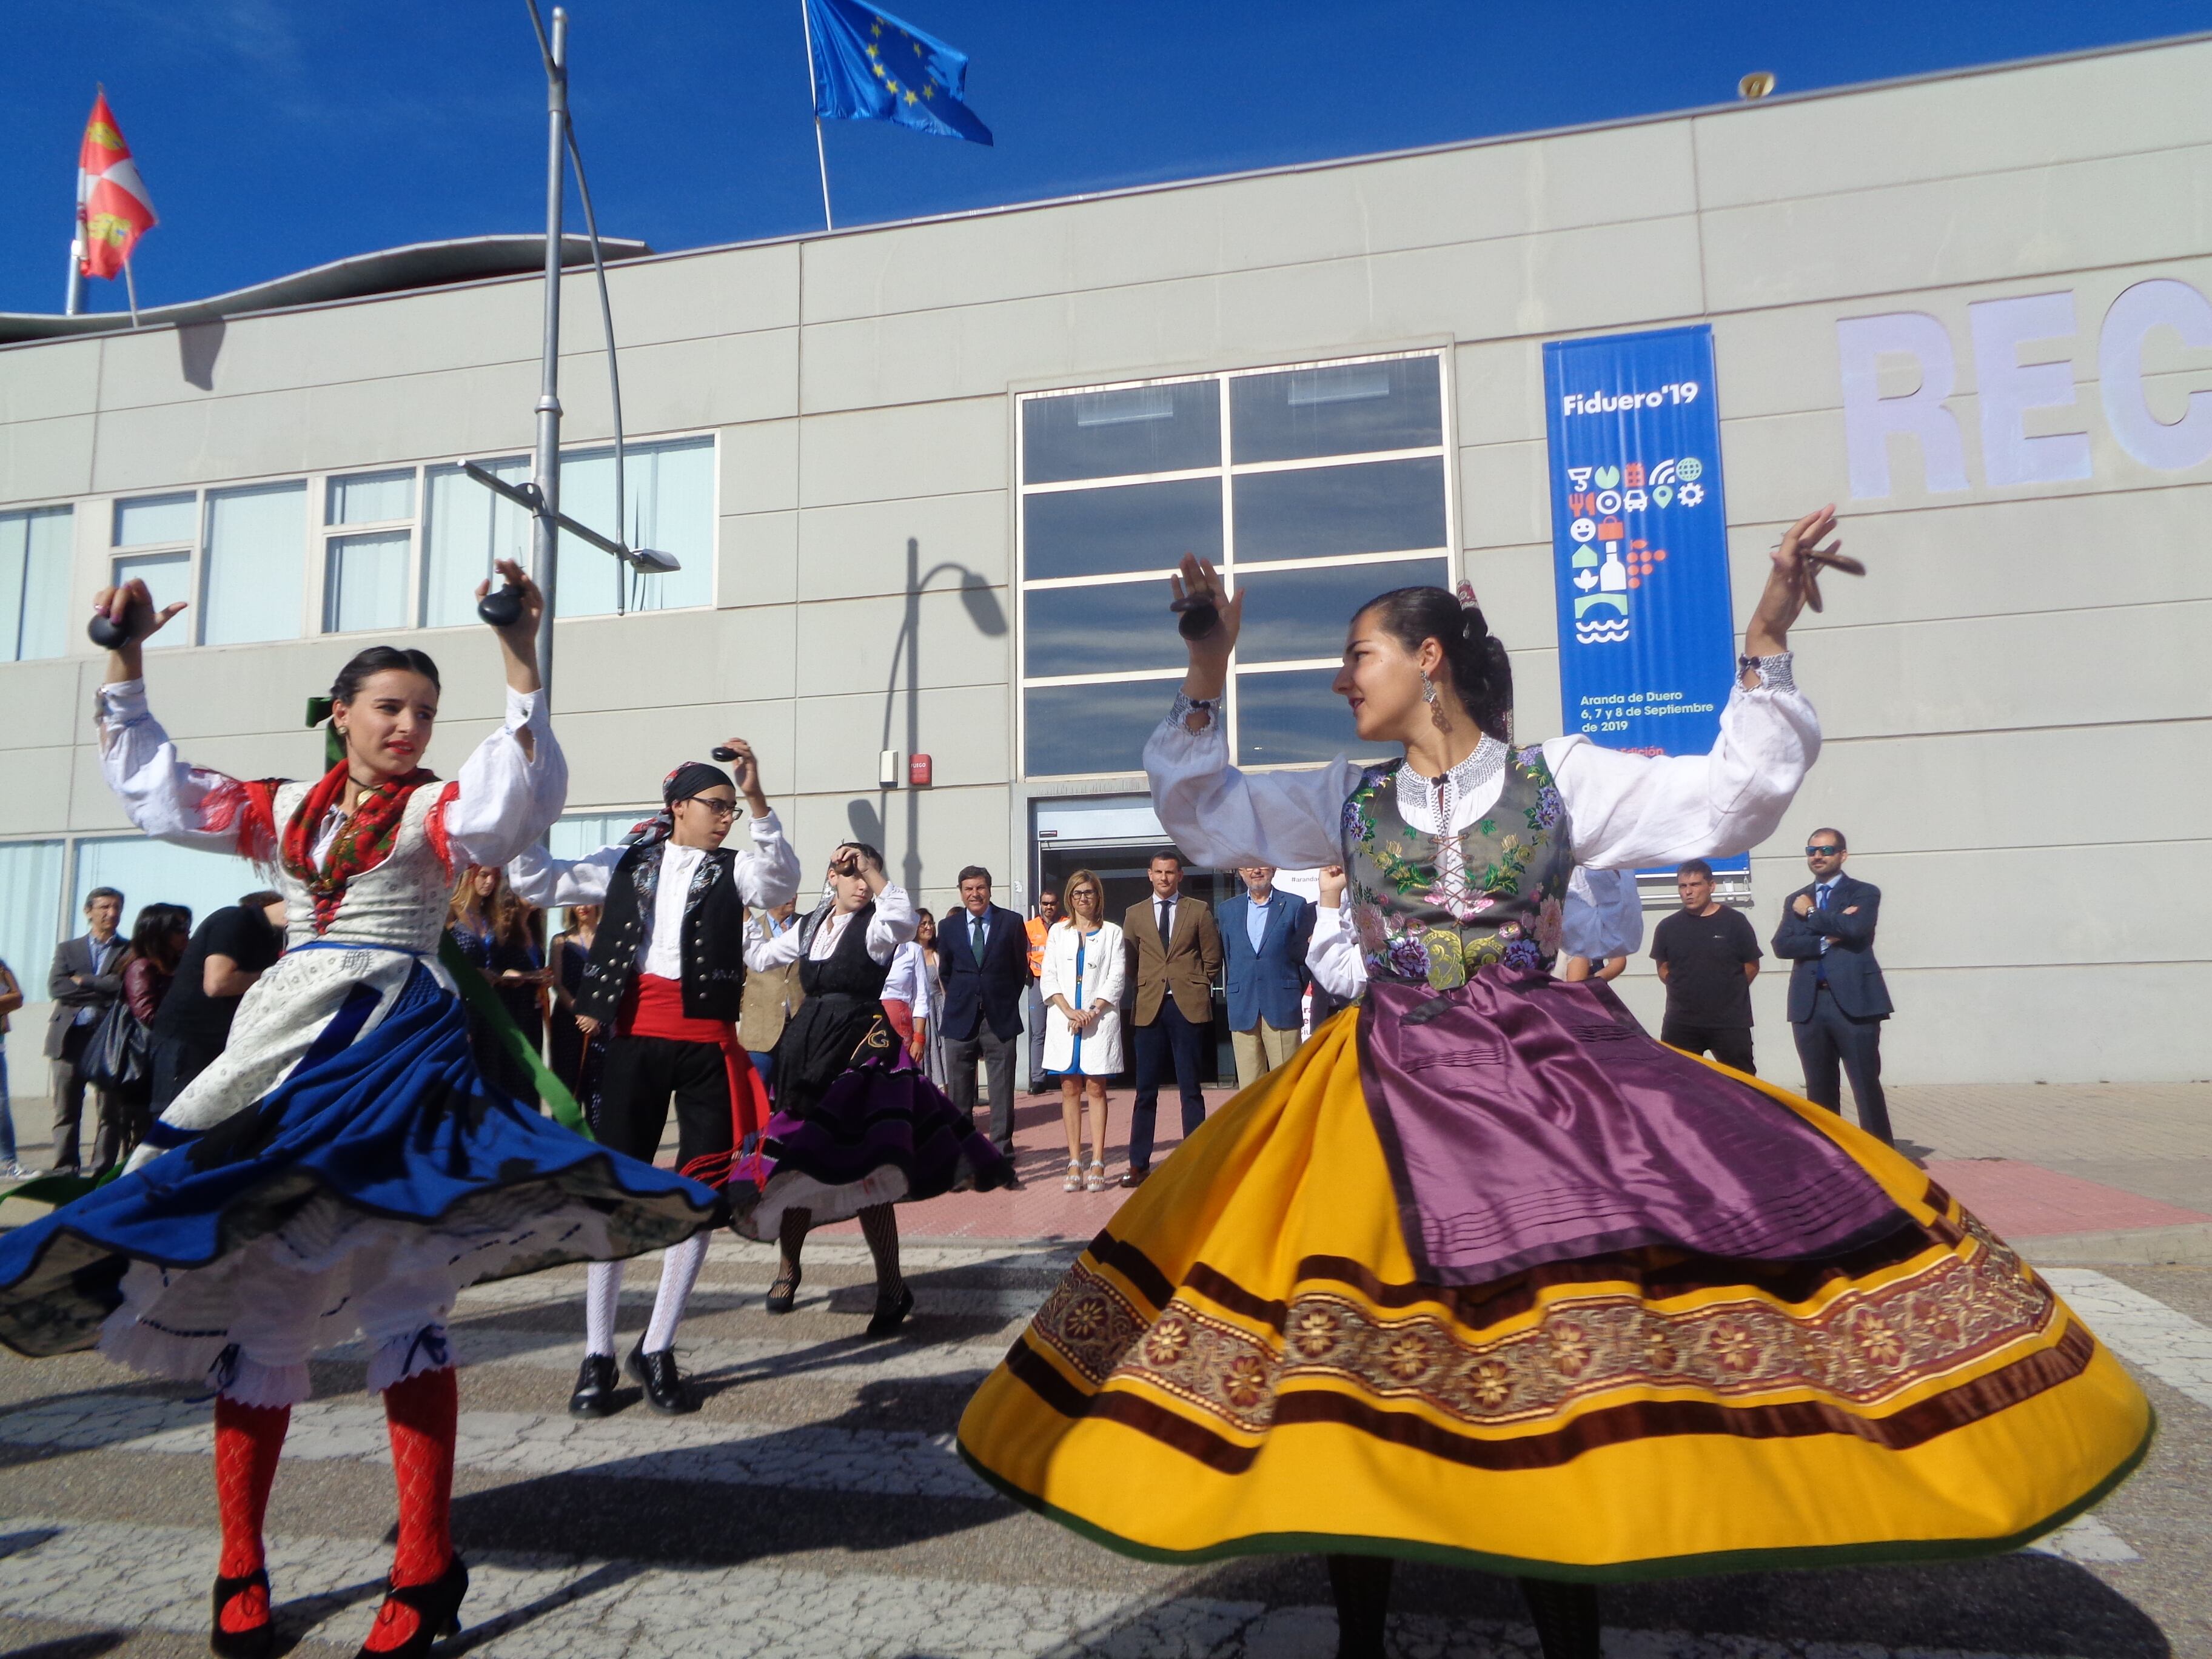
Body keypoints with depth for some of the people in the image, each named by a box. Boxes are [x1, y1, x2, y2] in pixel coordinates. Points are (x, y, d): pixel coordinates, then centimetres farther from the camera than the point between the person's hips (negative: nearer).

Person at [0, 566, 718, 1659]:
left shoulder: (437, 812, 1)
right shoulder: (286, 810, 17)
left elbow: (517, 800, -20)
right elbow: (154, 789, 25)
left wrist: (521, 664, -28)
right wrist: (124, 663, 20)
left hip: (392, 1052, -5)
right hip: (279, 1044, 5)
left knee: (399, 1294, -9)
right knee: (249, 1292, 7)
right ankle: (240, 1571, 20)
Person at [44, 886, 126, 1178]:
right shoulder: (67, 949, 13)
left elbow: (126, 986, -10)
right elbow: (56, 988, -2)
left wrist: (84, 982, -7)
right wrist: (103, 991, -9)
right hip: (70, 1037, 2)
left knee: (109, 1112, -2)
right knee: (66, 1112, 4)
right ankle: (64, 1170, 8)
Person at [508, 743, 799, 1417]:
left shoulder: (732, 870, 5)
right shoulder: (628, 862, 10)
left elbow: (781, 880, -16)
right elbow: (536, 881, 11)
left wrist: (756, 797, -28)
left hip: (707, 1045, 0)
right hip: (636, 1038, 0)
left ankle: (657, 1350, 18)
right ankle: (598, 1354, 14)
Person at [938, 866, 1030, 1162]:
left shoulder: (1012, 922, 2)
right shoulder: (949, 927, 7)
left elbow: (1021, 969, 7)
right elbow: (946, 972, 16)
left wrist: (1007, 1002, 5)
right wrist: (958, 1001, 10)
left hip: (1000, 1018, -2)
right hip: (961, 1018, 2)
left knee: (1002, 1090, -1)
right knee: (959, 1091, 6)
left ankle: (1002, 1154, 5)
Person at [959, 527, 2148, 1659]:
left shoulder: (1560, 776, 5)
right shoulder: (1348, 798, 11)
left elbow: (1728, 800, 1)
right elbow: (1202, 815, 10)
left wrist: (1764, 643, -7)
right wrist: (1207, 670, 4)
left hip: (1546, 1070, -1)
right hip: (1391, 1087, 2)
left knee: (1563, 1318, -9)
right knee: (1356, 1359, 0)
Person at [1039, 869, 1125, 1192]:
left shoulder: (1112, 933, 7)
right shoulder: (1058, 933, 13)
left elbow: (1117, 978, 0)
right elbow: (1049, 976, 6)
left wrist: (1093, 1011, -11)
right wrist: (1068, 1010, -8)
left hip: (1100, 1019, -2)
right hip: (1064, 1019, 2)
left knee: (1096, 1089, -3)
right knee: (1070, 1090, 1)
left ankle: (1097, 1165, -2)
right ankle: (1075, 1164, 3)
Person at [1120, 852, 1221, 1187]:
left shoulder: (1199, 910, 6)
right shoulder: (1135, 914, 11)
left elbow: (1212, 957, 8)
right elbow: (1128, 962, 13)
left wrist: (1198, 987, 3)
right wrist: (1139, 993, 5)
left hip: (1188, 1006, -1)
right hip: (1149, 1008, 1)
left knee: (1191, 1087, 4)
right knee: (1145, 1089, 4)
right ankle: (1139, 1163, 10)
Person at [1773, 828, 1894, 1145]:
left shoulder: (1864, 893, 6)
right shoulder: (1796, 901, 16)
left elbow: (1856, 927, -16)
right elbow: (1781, 945, 1)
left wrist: (1811, 914, -3)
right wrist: (1825, 940, -11)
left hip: (1853, 1002, -4)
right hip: (1809, 1004, 4)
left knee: (1866, 1084, -4)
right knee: (1819, 1090, 9)